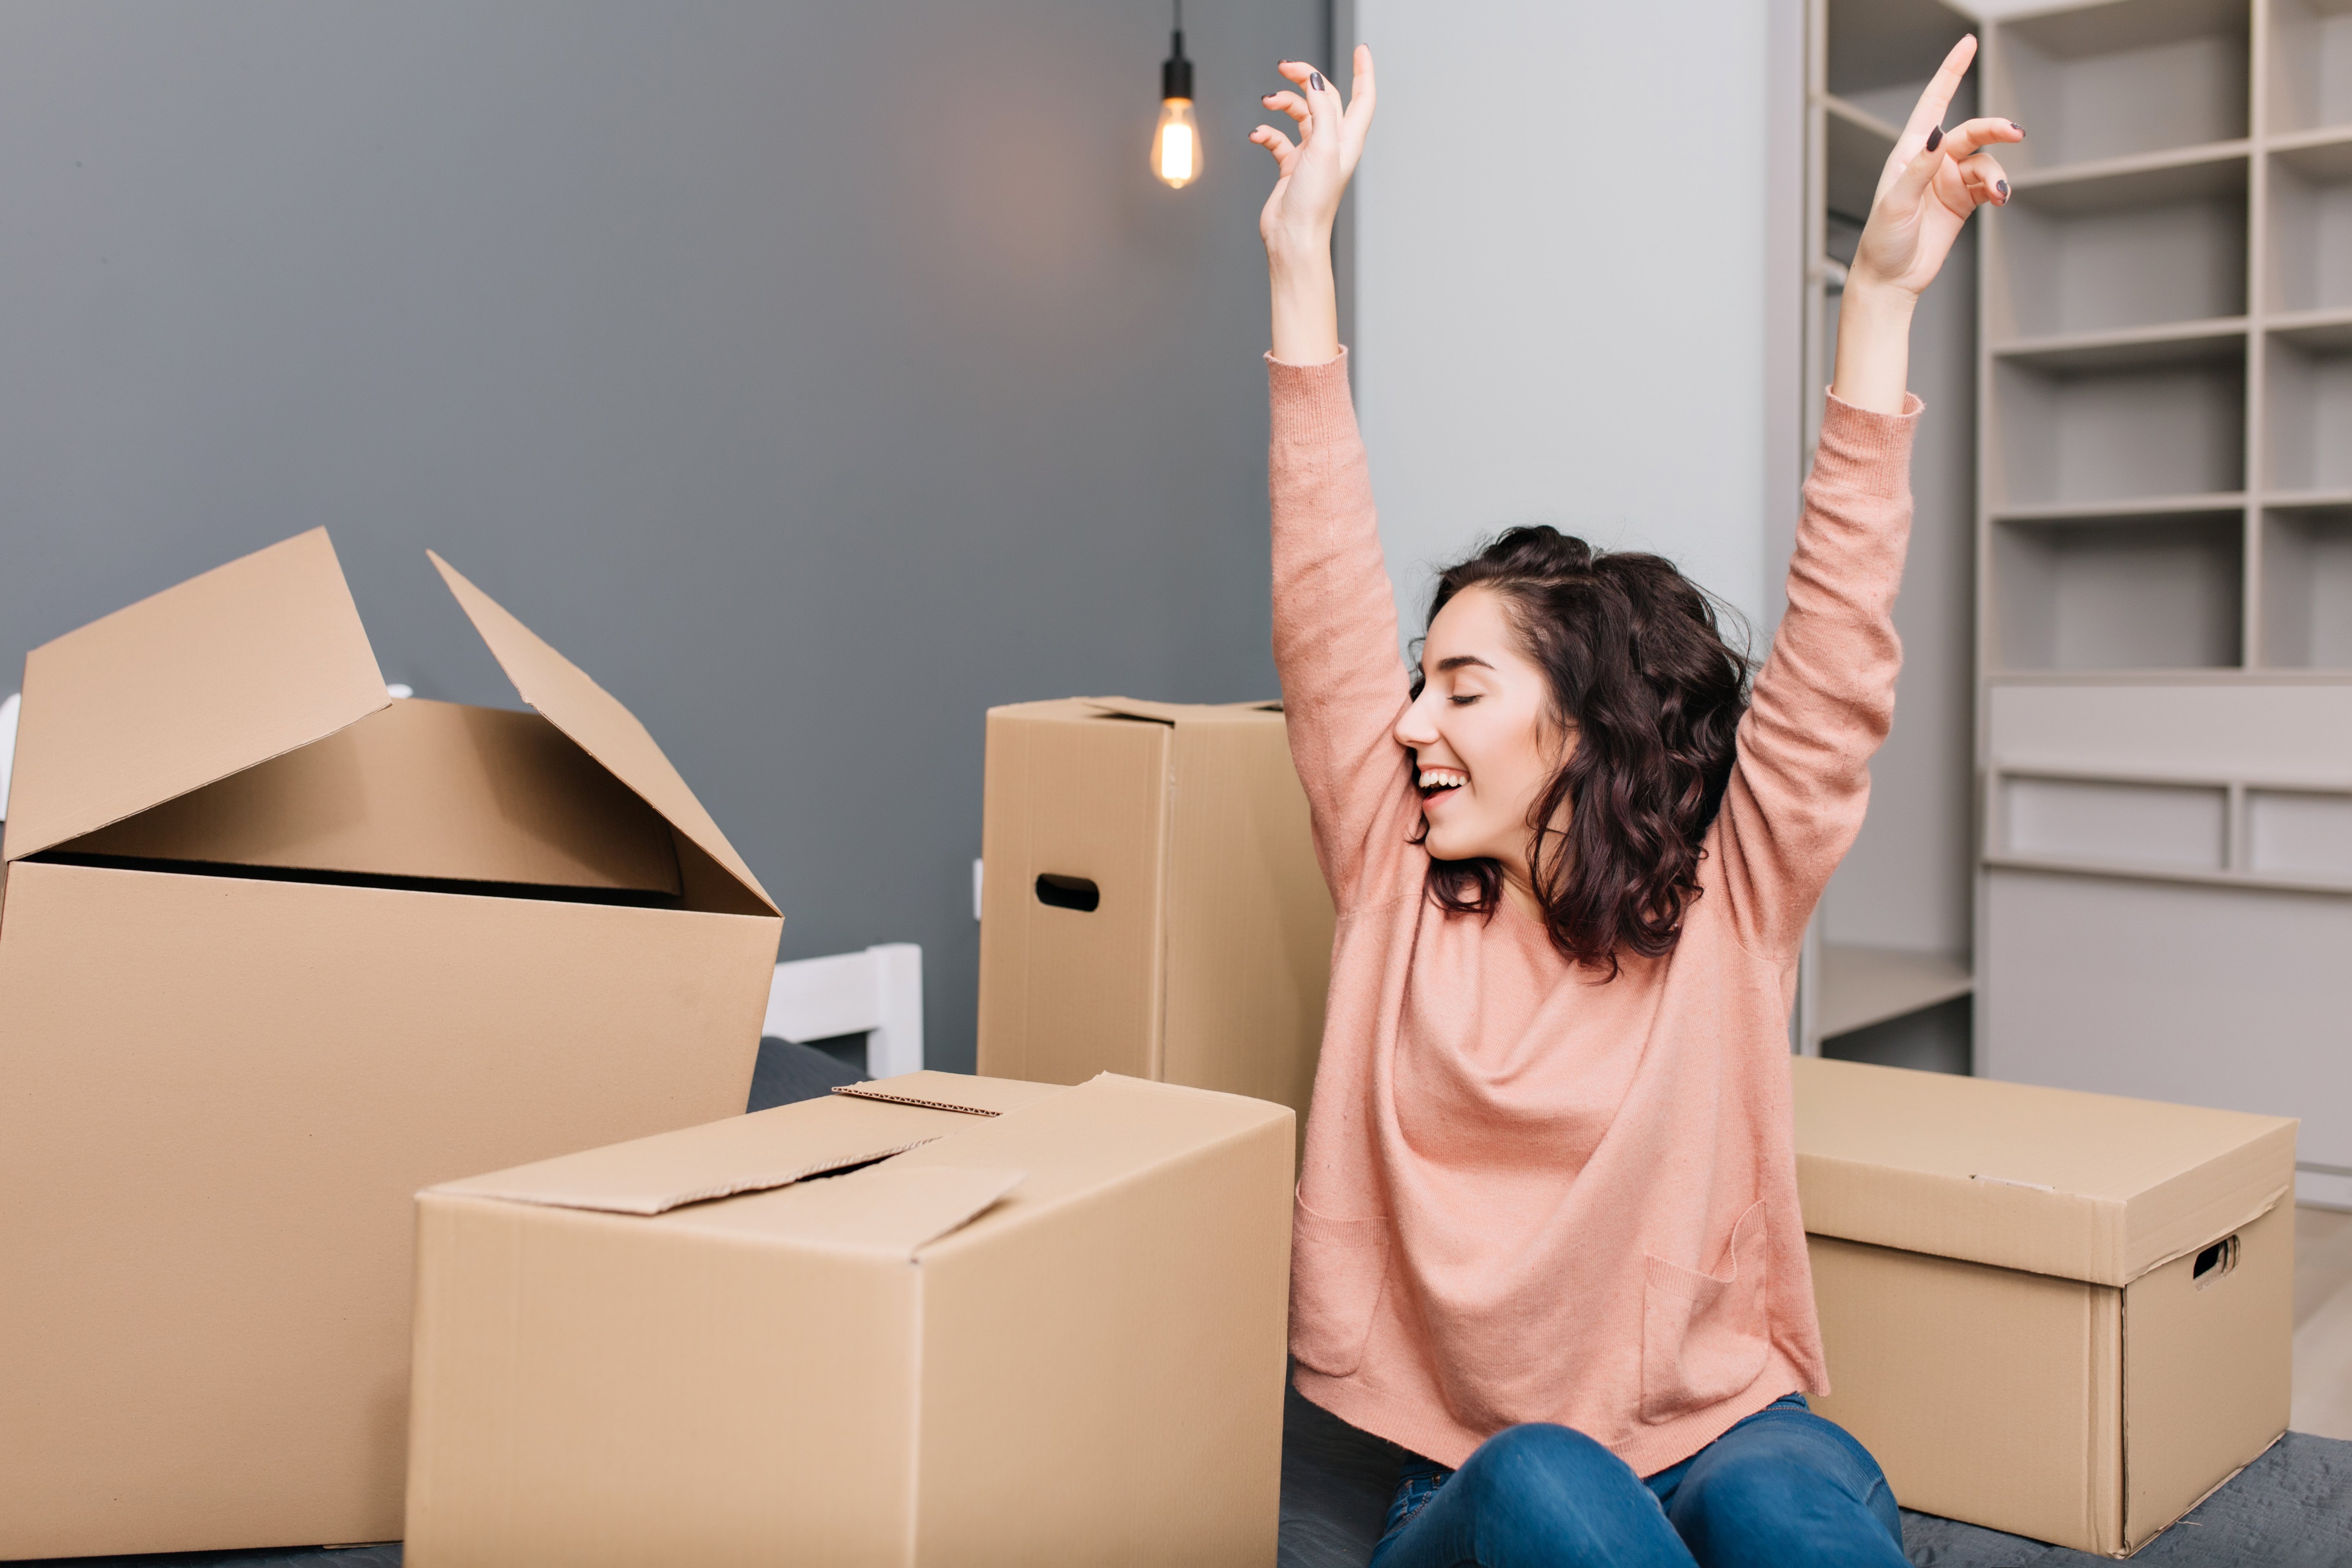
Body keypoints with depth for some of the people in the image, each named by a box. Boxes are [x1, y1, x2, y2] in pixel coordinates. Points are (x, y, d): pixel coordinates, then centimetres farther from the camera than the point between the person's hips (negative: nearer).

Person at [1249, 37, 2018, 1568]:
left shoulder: (1732, 897, 1)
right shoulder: (1401, 884, 3)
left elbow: (1839, 645, -7)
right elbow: (1327, 607, -2)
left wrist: (1884, 299, -14)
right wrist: (1302, 264, -5)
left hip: (1715, 1439, 0)